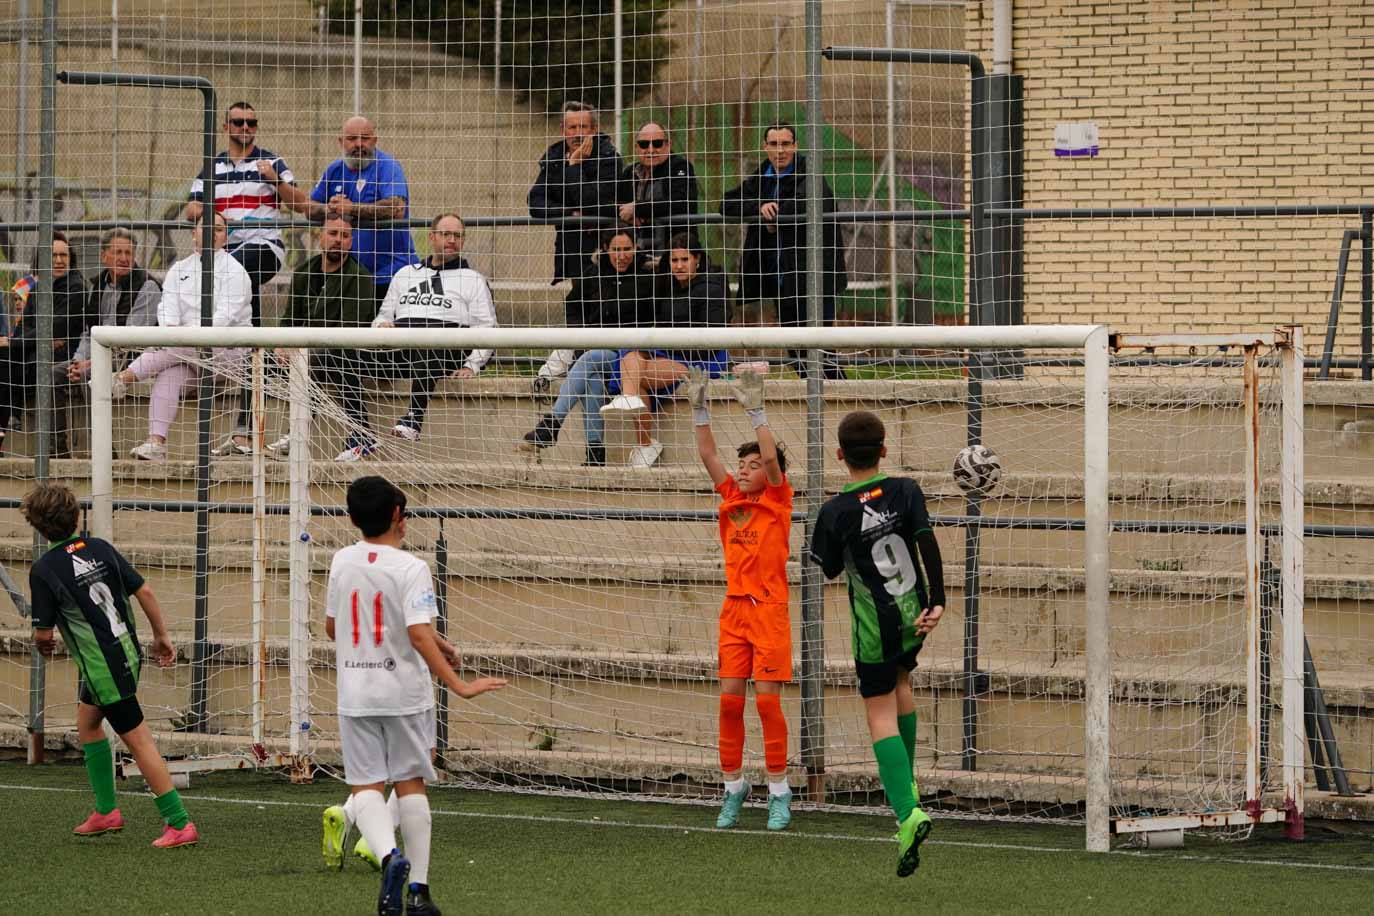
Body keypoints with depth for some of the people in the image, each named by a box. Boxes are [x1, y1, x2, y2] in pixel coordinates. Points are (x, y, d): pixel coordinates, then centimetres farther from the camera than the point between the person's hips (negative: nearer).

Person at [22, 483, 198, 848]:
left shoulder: (44, 571, -17)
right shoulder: (100, 549, 1)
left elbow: (43, 633, -13)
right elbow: (144, 591, 1)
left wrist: (42, 643, 11)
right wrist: (161, 636, 12)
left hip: (102, 668, -8)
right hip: (128, 653, 8)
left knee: (138, 741, -4)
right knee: (87, 721, 24)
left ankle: (180, 824, -2)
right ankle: (106, 811, 29)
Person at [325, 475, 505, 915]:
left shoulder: (342, 562, 2)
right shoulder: (411, 569, -13)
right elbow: (420, 635, -22)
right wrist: (458, 685, -19)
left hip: (355, 694, 2)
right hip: (404, 692, -2)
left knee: (365, 785, 3)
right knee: (410, 784, 9)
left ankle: (388, 854, -26)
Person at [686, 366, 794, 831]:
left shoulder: (778, 501, -1)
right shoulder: (731, 498, 11)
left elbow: (772, 458, -16)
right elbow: (708, 455, 8)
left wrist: (756, 410, -17)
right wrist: (700, 409, 0)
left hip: (769, 610, -5)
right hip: (734, 609, 5)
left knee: (768, 700, -6)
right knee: (730, 700, 2)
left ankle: (778, 792, 1)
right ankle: (733, 785, 11)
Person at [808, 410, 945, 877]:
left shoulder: (835, 511, -12)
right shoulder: (906, 491, -5)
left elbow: (829, 568, 2)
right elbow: (928, 545, -14)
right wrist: (937, 603, -17)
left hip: (875, 625, -4)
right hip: (914, 613, 4)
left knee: (881, 713, -2)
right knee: (900, 682, 30)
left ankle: (908, 812, -21)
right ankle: (905, 782, 39)